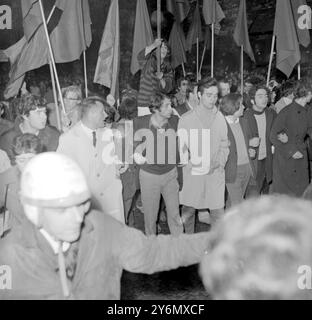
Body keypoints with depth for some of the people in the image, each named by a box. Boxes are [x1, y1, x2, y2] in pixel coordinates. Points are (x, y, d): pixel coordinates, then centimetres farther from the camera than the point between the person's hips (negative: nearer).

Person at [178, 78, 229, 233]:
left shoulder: (220, 118, 5)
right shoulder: (186, 119, 0)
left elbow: (224, 145, 8)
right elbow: (180, 146, 0)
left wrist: (219, 162, -8)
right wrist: (188, 162, -16)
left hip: (215, 173, 1)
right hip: (192, 173, -1)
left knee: (218, 212, 0)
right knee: (188, 211, 9)